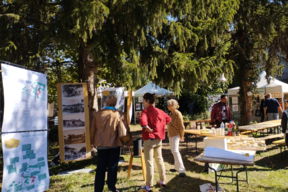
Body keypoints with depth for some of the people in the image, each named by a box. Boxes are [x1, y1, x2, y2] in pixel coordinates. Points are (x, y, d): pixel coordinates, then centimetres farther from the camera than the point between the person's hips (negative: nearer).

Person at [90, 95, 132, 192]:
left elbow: (93, 129, 6)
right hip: (114, 144, -1)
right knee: (112, 167, 11)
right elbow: (126, 130, -2)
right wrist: (129, 140, 12)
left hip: (101, 144, 2)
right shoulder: (120, 115, -7)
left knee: (100, 168, 9)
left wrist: (93, 141, 18)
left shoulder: (98, 114, -1)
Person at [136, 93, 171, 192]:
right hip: (159, 138, 7)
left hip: (149, 139, -7)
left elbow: (142, 121, -33)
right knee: (159, 159, 19)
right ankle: (162, 181, 31)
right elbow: (168, 119, 22)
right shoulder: (159, 111, 7)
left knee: (149, 162, -1)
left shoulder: (146, 111, -13)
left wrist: (149, 129, -21)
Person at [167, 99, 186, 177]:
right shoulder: (171, 113, 8)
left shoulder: (178, 114, -18)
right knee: (173, 150, 17)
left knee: (175, 151, -17)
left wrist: (181, 136, -10)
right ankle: (177, 167, 31)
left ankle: (181, 170, -13)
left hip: (176, 135, -9)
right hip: (170, 134, 9)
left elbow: (181, 127, -16)